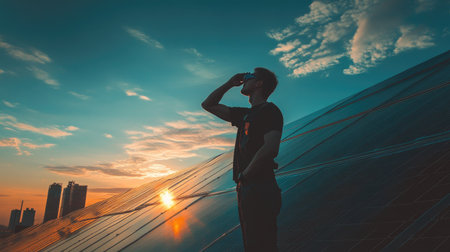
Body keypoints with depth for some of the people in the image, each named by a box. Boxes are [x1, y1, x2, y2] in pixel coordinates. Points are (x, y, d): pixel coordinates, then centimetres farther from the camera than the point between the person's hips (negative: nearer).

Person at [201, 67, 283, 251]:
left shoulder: (269, 110, -5)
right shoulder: (245, 114, 21)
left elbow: (270, 148, -21)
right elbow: (208, 105, 28)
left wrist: (244, 174, -12)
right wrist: (229, 84, 20)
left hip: (259, 189, -9)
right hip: (245, 189, 9)